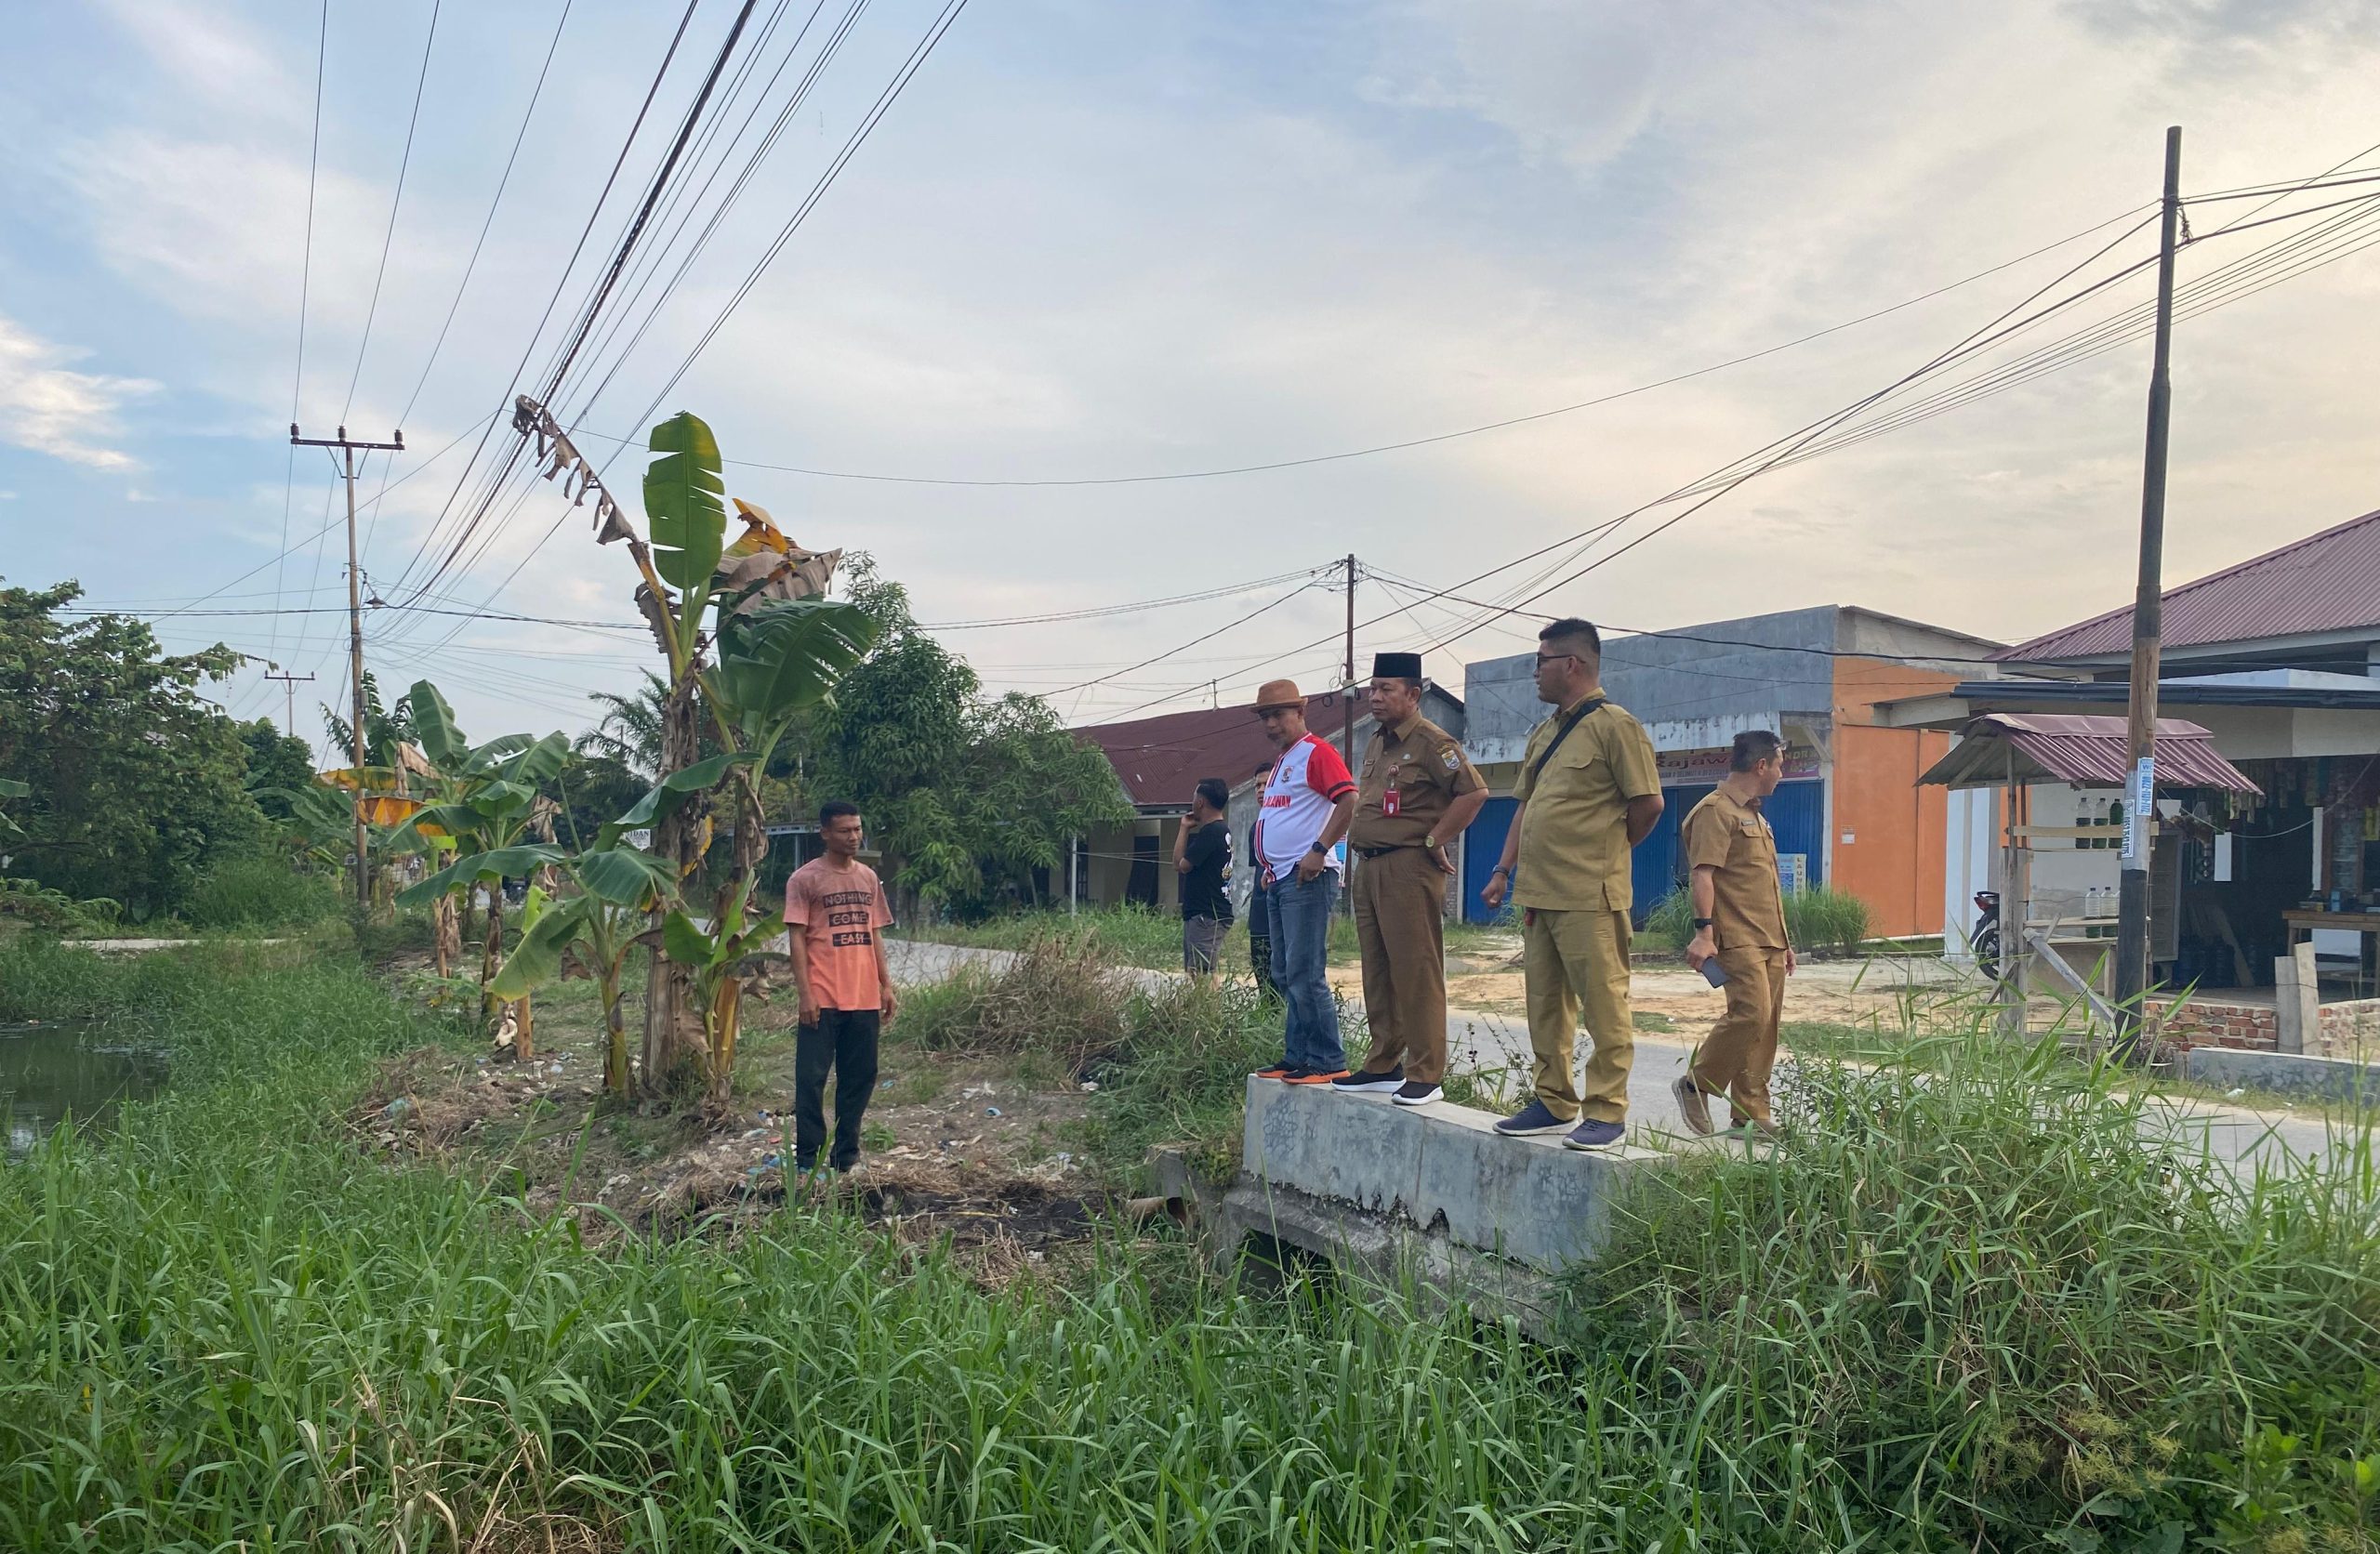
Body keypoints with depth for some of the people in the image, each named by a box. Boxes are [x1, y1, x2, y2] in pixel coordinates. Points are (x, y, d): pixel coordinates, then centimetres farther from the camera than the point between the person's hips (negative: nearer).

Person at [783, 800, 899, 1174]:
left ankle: (846, 1155, 20)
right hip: (823, 1001, -5)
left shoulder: (869, 878, 13)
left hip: (865, 999, 5)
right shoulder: (805, 879, -4)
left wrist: (886, 985, 12)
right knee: (812, 1078, -2)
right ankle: (807, 1158, 7)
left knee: (860, 1077, 9)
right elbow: (796, 938, -6)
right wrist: (805, 993, -13)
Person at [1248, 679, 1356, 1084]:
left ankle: (1328, 1062, -7)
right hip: (1278, 880, 10)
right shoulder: (1280, 762, 21)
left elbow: (1349, 801, -19)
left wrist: (1319, 851, -23)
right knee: (1285, 975, 10)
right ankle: (1296, 1057, 16)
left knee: (1305, 975, -11)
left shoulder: (1316, 753, -8)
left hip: (1306, 879, -10)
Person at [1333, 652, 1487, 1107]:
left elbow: (1474, 792, -17)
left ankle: (1425, 1076, -3)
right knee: (1377, 973, 13)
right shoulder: (1377, 743, 18)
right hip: (1368, 868, 9)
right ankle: (1383, 1066, 21)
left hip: (1409, 869, -9)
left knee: (1416, 972, -7)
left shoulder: (1431, 741, -9)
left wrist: (1434, 840, -14)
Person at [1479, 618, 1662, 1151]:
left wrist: (1603, 854, 2)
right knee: (1545, 1004, 13)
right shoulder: (1544, 733, 18)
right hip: (1537, 892, 9)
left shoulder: (1614, 726, -8)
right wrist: (1504, 871, 14)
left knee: (1603, 1004, -2)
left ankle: (1606, 1112, 4)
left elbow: (1648, 804, -10)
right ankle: (1554, 1102, 22)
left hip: (1589, 898, -9)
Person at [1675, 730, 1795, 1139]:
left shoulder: (1755, 816, 25)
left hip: (1768, 940, 10)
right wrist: (1703, 931, -26)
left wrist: (1783, 941, 26)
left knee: (1767, 1024, 6)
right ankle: (1695, 1085, -2)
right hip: (1738, 939, -10)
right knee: (1750, 1013, -19)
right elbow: (1703, 874, -17)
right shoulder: (1715, 810, -7)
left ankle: (1750, 1115, 10)